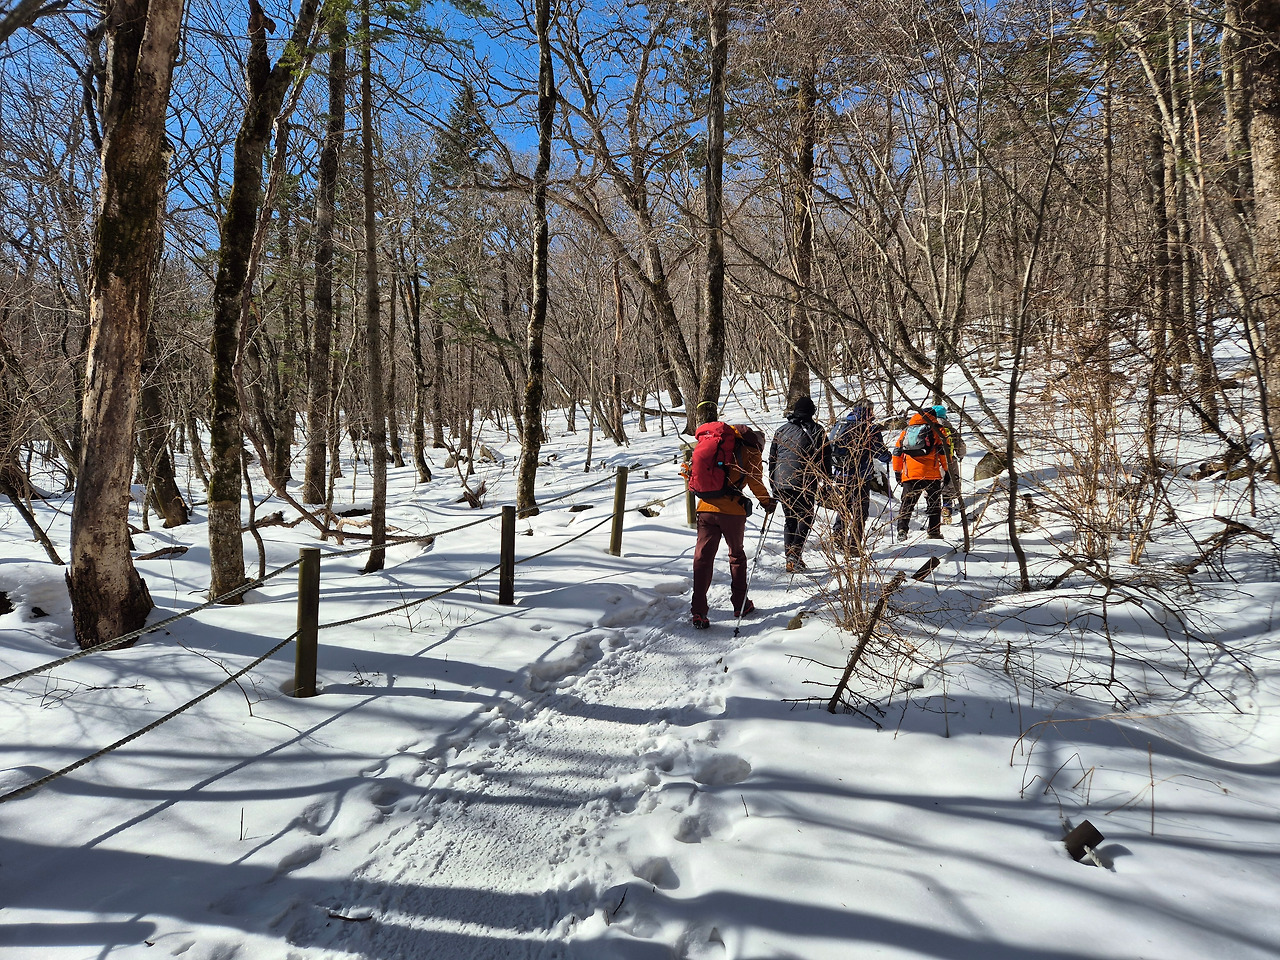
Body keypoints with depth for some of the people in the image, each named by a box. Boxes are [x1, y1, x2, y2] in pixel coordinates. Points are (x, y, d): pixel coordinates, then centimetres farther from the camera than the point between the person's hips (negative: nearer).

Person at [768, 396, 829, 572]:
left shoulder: (781, 430, 15)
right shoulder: (816, 431, 3)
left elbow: (772, 458, 17)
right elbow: (824, 458, 1)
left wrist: (773, 485, 23)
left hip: (781, 483, 4)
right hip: (805, 483, -4)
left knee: (790, 519, 13)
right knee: (805, 518, 5)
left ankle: (790, 560, 11)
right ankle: (795, 553, -13)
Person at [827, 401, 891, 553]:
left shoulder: (840, 425, 8)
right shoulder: (870, 428, -8)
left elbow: (828, 446, 14)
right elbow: (881, 453, -5)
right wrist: (888, 457, 17)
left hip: (840, 475, 5)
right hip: (860, 476, -5)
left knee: (843, 506, 21)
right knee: (860, 511, 4)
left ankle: (839, 532, 7)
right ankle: (854, 545, 4)